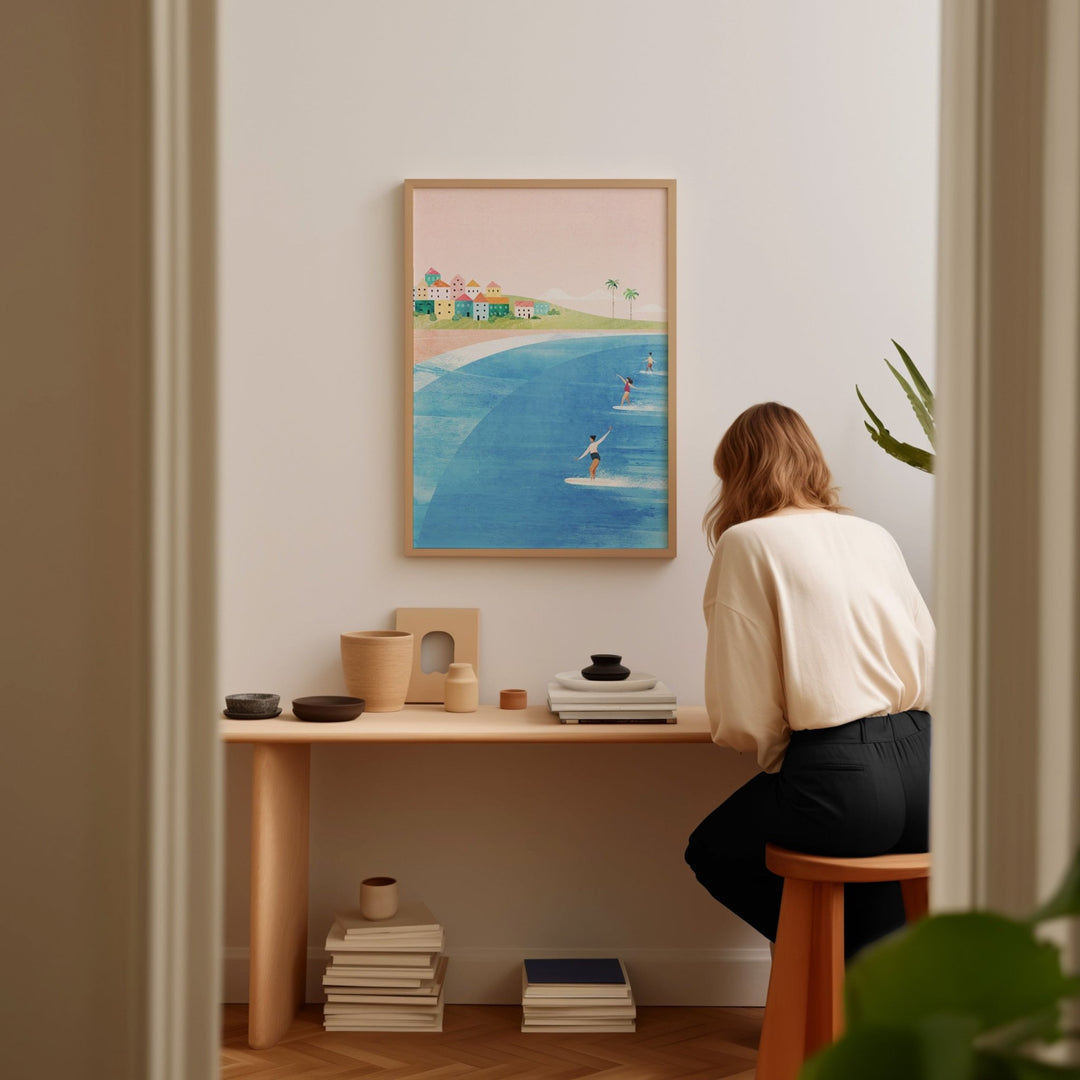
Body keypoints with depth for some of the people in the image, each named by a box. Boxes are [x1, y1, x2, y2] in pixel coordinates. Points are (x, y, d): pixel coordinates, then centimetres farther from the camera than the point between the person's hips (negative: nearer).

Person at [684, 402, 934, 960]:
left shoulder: (746, 543, -2)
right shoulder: (875, 536, 14)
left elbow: (741, 715, -7)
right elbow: (930, 667, 13)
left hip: (838, 781, -6)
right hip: (919, 765, 6)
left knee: (711, 851, 23)